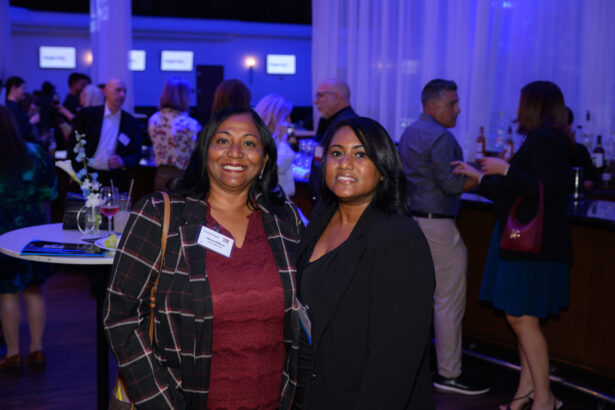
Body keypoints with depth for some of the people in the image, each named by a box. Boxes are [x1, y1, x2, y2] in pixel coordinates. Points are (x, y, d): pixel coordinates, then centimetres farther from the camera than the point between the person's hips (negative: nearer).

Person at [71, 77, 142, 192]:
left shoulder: (132, 122, 6)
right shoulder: (87, 114, 3)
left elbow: (136, 155, 6)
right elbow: (74, 144, 3)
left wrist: (123, 162, -15)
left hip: (115, 182, 1)